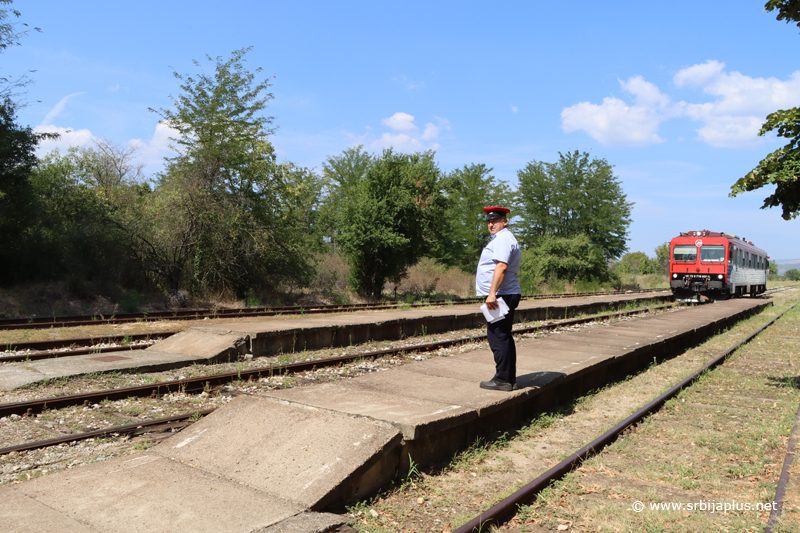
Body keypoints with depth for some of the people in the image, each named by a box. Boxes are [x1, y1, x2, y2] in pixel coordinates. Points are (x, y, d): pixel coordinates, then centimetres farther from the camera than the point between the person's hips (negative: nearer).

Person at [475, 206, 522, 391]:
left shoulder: (502, 239, -12)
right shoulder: (506, 239, 22)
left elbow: (501, 267, -25)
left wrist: (492, 293, -30)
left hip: (501, 295, -11)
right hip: (508, 295, 11)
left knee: (497, 337, -8)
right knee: (505, 337, 14)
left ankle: (503, 379, -3)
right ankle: (510, 379, 20)